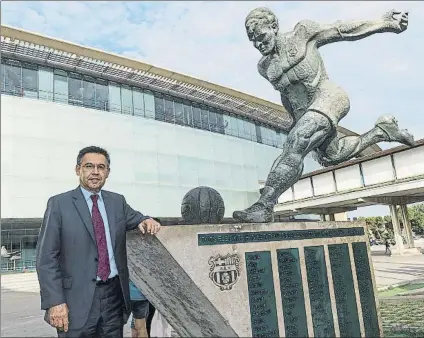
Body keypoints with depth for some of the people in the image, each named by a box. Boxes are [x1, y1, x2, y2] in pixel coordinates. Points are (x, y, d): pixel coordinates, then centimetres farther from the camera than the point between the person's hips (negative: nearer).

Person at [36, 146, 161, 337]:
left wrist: (146, 221, -5)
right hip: (77, 299, -3)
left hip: (114, 295, 4)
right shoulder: (59, 204, -3)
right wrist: (55, 301, -13)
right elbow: (46, 258, -5)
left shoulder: (118, 201, 7)